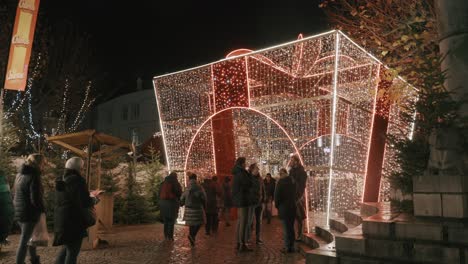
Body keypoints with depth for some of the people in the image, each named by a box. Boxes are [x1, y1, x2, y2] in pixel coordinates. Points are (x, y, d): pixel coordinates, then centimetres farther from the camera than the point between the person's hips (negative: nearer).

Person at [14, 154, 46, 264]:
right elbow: (36, 199, -23)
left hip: (18, 211, 9)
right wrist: (43, 209, -7)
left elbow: (18, 194, 16)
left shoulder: (20, 174, 8)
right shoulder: (34, 177, -19)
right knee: (24, 241, 0)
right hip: (29, 213, -9)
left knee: (30, 237, 23)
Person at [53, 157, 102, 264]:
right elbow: (85, 203, -19)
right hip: (73, 221, -8)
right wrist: (94, 199, 2)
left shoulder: (61, 181, 10)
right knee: (73, 251, 5)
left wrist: (90, 195, 19)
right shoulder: (78, 180, -16)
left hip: (61, 220, 8)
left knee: (67, 247, 25)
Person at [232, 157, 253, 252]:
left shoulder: (236, 173, 14)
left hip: (238, 200, 10)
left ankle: (238, 243, 20)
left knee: (240, 222, 14)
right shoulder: (241, 173, -15)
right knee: (244, 222, -7)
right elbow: (249, 184, -11)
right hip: (242, 200, -10)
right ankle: (242, 245, -6)